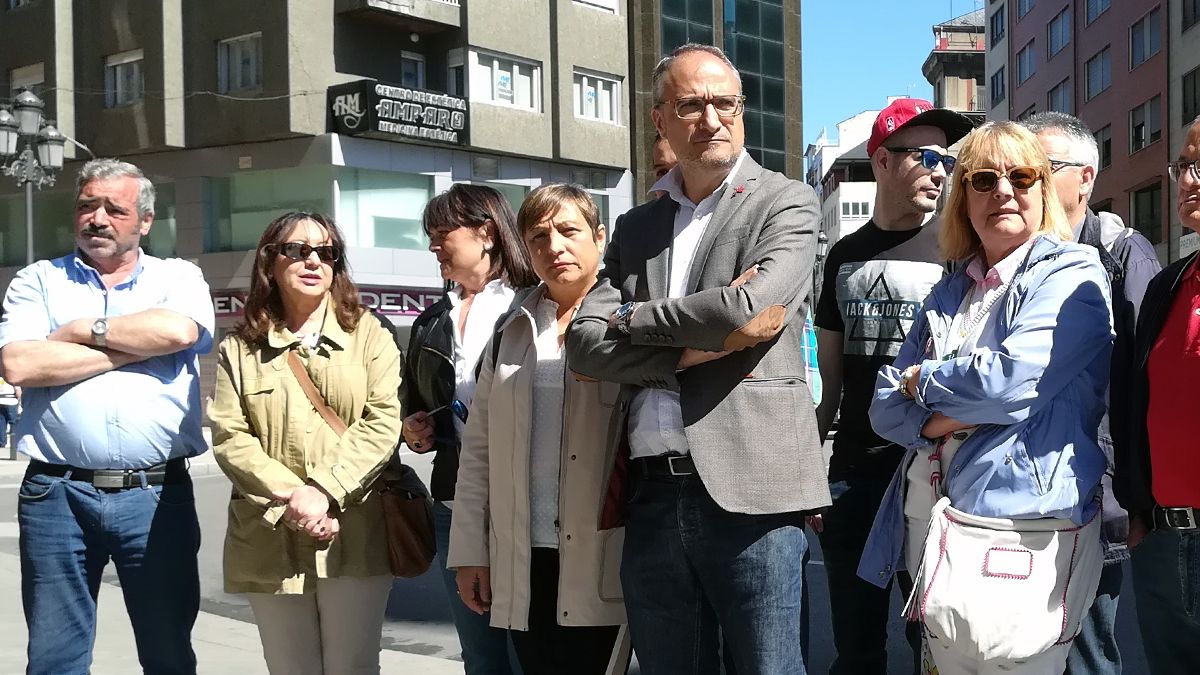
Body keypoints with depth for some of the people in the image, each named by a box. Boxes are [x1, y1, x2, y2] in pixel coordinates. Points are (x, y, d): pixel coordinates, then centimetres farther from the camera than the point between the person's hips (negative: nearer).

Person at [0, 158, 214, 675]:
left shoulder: (178, 277, 10)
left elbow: (179, 331, -14)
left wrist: (83, 329, -4)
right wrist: (134, 347, -6)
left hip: (157, 496, 0)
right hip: (57, 495, 1)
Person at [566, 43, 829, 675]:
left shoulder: (785, 204, 2)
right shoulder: (636, 226, 15)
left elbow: (744, 308, -16)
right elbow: (585, 346, 3)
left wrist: (633, 319, -2)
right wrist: (692, 349, -10)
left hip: (748, 492, -4)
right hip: (651, 497, 5)